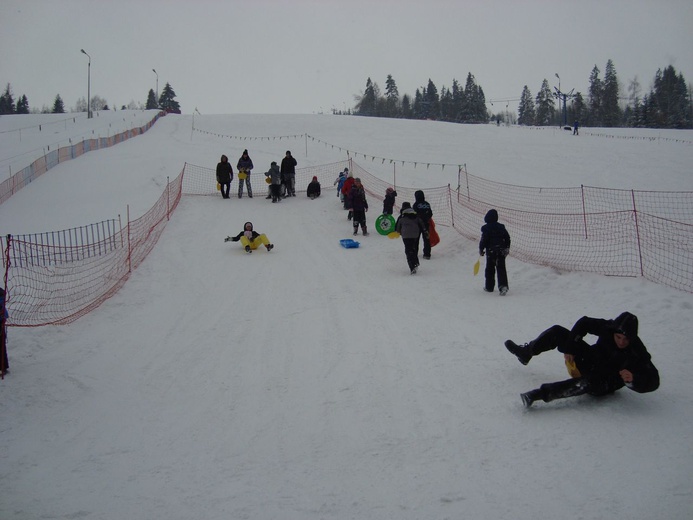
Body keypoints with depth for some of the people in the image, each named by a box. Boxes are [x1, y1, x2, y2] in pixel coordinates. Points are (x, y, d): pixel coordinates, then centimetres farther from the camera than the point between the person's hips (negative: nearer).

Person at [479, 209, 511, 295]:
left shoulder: (485, 228, -9)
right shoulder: (501, 227, 5)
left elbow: (484, 240, -11)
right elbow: (507, 238, 9)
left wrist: (481, 249, 1)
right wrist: (507, 248, 20)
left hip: (490, 251, -3)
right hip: (501, 251, 3)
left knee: (490, 269, 9)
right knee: (501, 269, 2)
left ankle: (489, 287, 16)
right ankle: (503, 285, -14)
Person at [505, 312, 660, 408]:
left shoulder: (637, 353, -27)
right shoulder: (608, 328, -18)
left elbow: (653, 382, -29)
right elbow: (583, 323, -6)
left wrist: (633, 379, -48)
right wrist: (569, 348, -9)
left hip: (605, 383, -6)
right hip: (590, 360, 6)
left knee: (588, 383, -43)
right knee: (558, 332, 0)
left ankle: (541, 394, -53)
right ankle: (526, 352, 22)